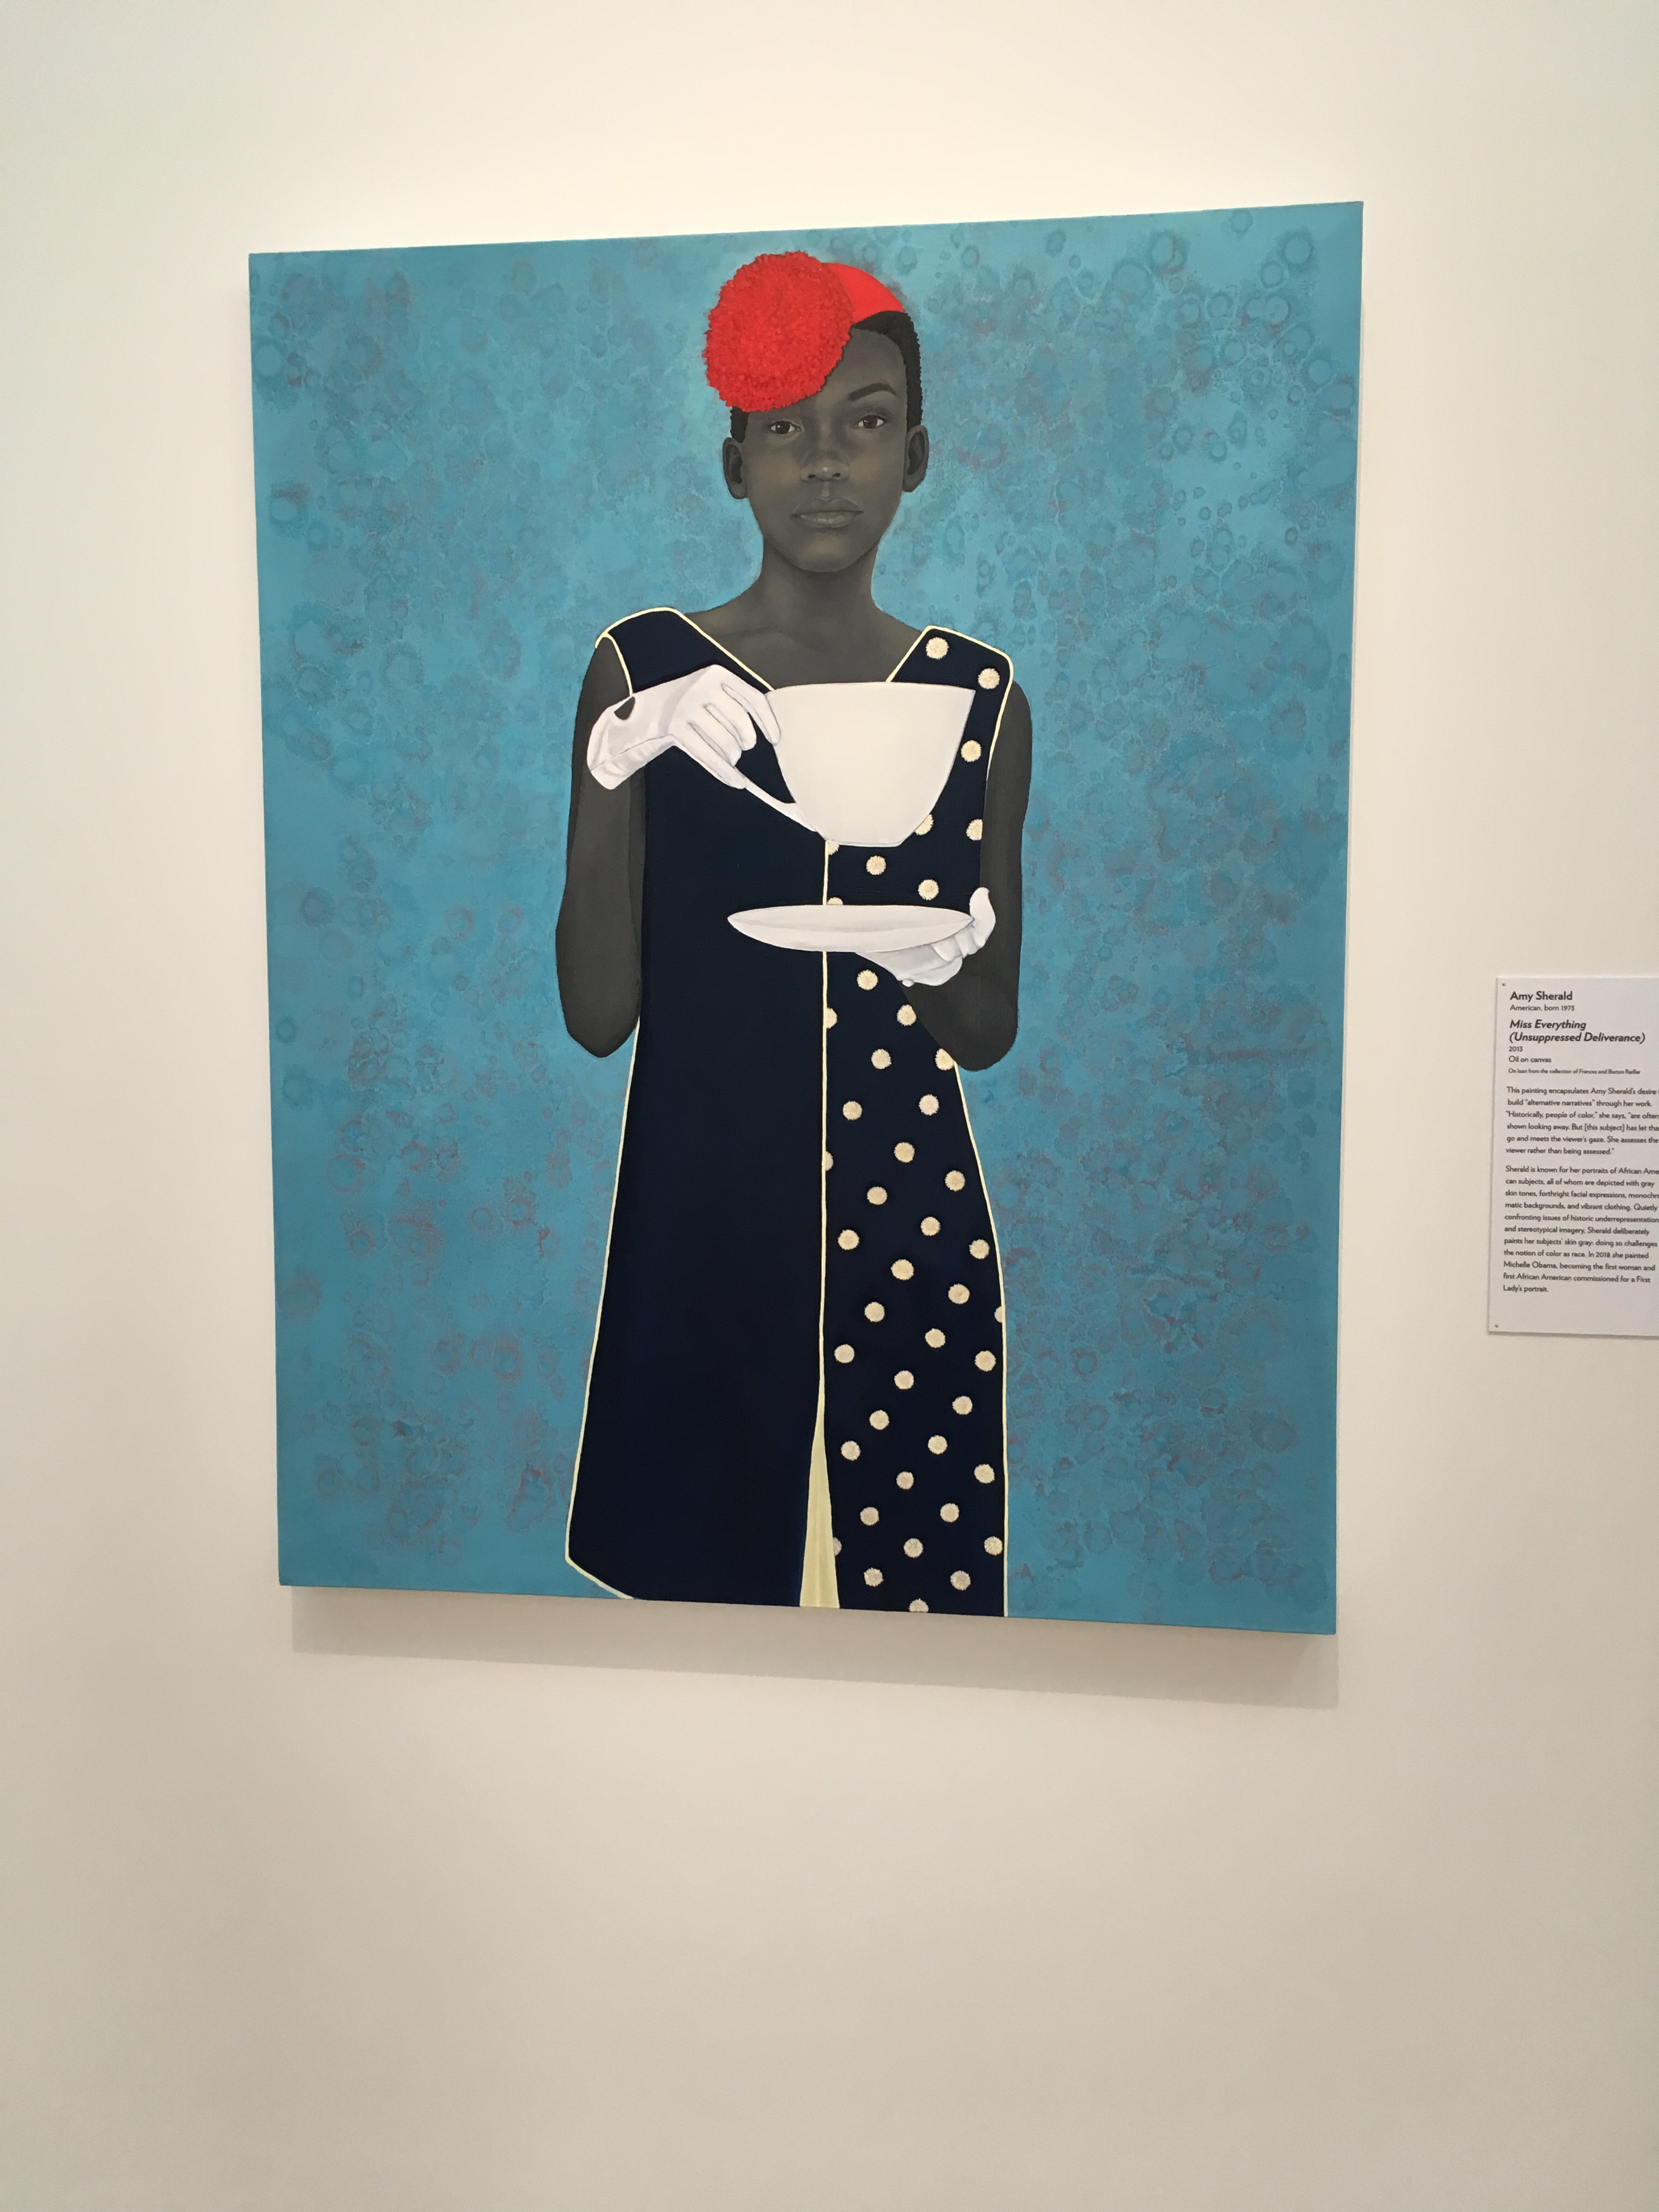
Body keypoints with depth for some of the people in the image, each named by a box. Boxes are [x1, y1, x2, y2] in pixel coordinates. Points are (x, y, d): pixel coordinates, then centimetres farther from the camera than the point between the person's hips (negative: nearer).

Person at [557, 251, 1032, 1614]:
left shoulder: (979, 695, 5)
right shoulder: (644, 672, 0)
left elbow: (990, 1035, 8)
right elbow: (596, 1014, -3)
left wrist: (944, 958, -14)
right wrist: (619, 785, -15)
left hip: (911, 1230, 2)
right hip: (699, 1222, -1)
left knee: (914, 1578, 6)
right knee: (696, 1579, 7)